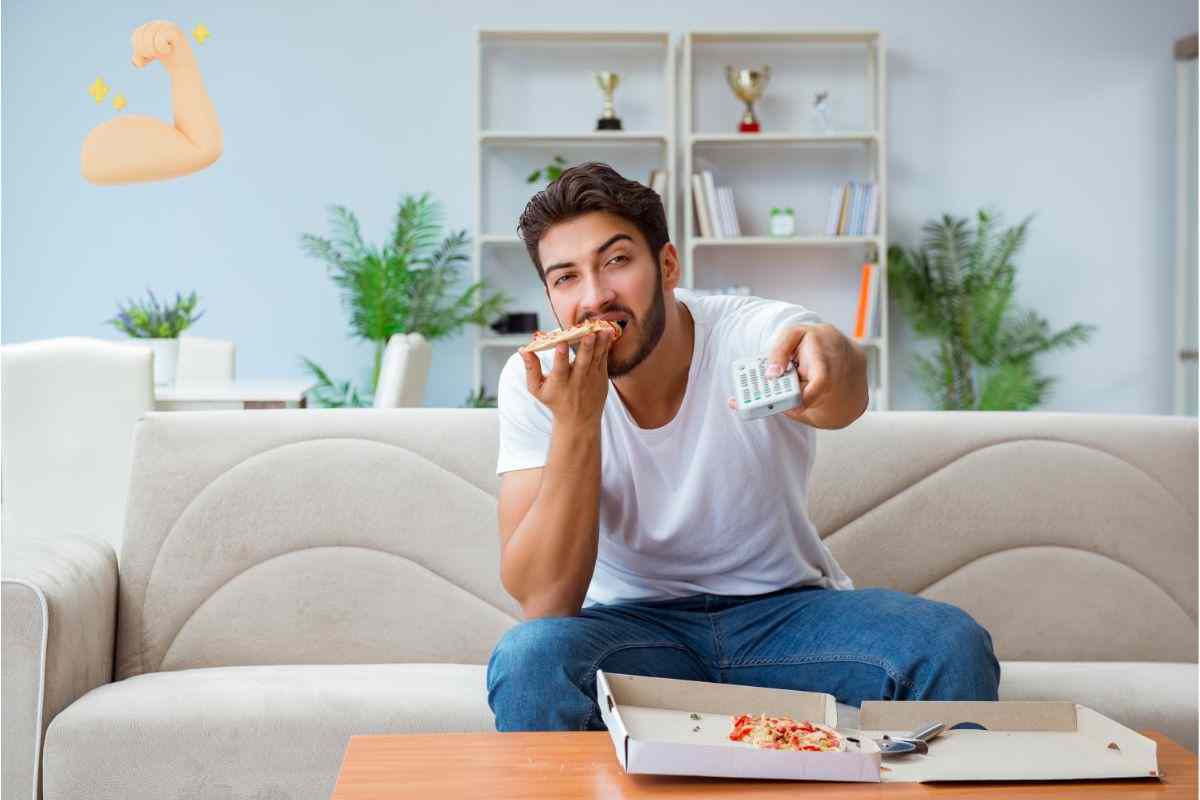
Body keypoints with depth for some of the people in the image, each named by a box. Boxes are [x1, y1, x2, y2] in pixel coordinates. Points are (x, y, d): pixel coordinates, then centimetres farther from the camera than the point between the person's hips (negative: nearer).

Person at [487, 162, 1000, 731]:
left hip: (785, 608, 1)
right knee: (529, 658, -33)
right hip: (632, 619, 0)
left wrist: (831, 355, -65)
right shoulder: (538, 381, -12)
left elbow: (842, 405, -40)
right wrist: (574, 423, -29)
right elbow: (544, 600, -19)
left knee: (953, 646, -25)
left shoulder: (757, 332, -15)